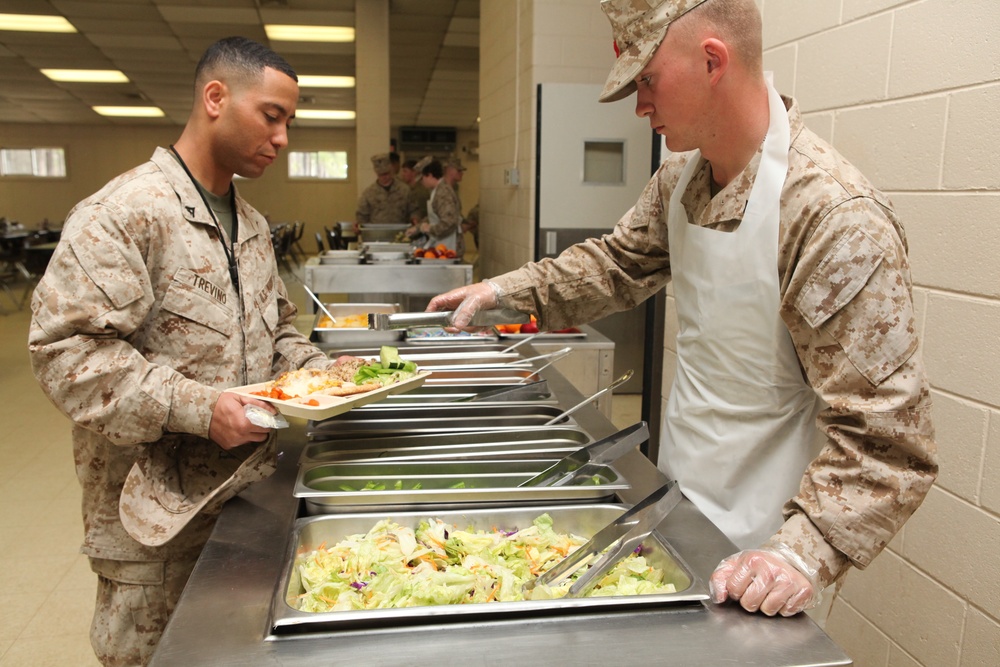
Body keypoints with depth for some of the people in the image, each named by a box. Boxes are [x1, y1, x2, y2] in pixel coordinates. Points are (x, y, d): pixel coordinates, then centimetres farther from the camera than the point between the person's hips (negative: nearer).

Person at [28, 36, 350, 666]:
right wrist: (197, 407, -27)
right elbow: (67, 348, -21)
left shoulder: (252, 224, 11)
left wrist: (321, 372, 1)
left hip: (244, 487, 7)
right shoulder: (122, 213, -16)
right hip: (155, 506, -7)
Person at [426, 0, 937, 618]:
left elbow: (884, 433, -27)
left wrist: (806, 552, -34)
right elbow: (620, 263, 13)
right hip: (677, 496, 7)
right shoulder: (681, 176, -3)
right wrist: (509, 289, 5)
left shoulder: (840, 217, -28)